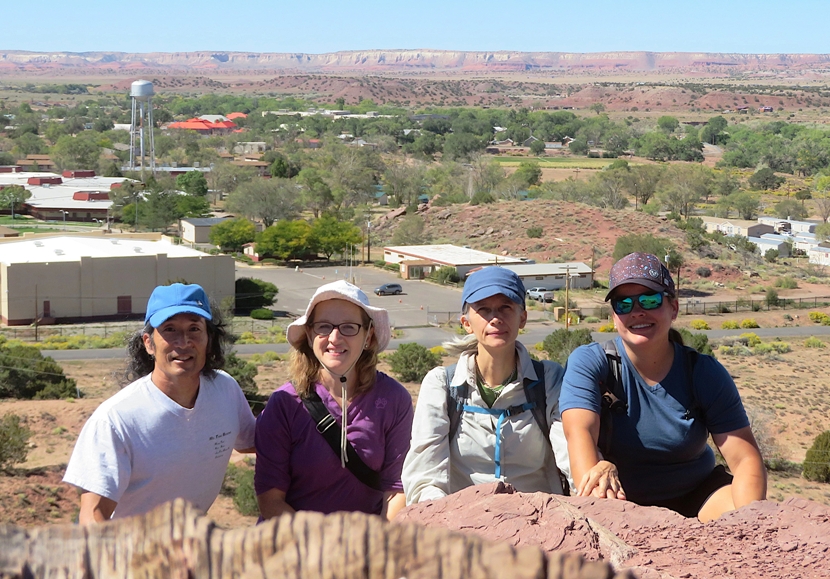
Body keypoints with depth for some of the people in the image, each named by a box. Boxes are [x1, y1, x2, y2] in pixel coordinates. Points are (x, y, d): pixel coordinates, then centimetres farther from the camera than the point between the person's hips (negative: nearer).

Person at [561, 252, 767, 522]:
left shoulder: (705, 373, -6)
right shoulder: (589, 363, -11)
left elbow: (746, 460, -11)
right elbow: (579, 432, -27)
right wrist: (594, 491, -50)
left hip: (695, 495, 2)